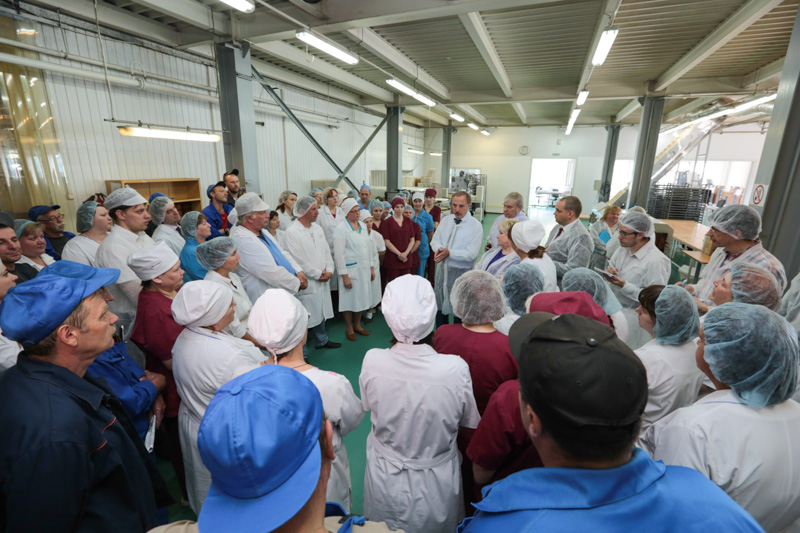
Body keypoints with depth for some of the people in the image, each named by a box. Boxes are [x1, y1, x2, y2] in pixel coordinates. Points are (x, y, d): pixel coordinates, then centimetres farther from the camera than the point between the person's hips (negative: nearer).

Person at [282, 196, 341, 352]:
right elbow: (298, 260, -18)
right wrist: (318, 274, -12)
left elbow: (326, 251, 13)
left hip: (322, 280, 8)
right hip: (306, 283, -8)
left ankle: (321, 340, 42)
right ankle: (300, 353, 16)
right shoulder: (292, 232, -14)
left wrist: (329, 271, -1)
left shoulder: (317, 228, 10)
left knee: (321, 312, 22)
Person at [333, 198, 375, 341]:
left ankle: (357, 325, 32)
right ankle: (349, 328, 23)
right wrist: (344, 275, -16)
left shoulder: (363, 226, 9)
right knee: (350, 299, 4)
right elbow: (339, 254, -14)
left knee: (361, 297, 14)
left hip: (364, 269, 6)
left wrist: (372, 267, 14)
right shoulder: (341, 229, -12)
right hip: (350, 269, -6)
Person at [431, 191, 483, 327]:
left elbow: (472, 254, -19)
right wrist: (439, 249, -16)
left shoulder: (476, 226, -12)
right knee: (440, 305, 18)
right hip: (442, 268, 5)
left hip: (461, 272, -5)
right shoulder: (446, 220, 4)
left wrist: (449, 253, -22)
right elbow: (435, 240, 6)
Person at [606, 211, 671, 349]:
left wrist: (624, 285, -24)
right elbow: (611, 266, 16)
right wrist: (609, 271, -7)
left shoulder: (656, 261, -18)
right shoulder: (623, 248, 2)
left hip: (632, 313, -6)